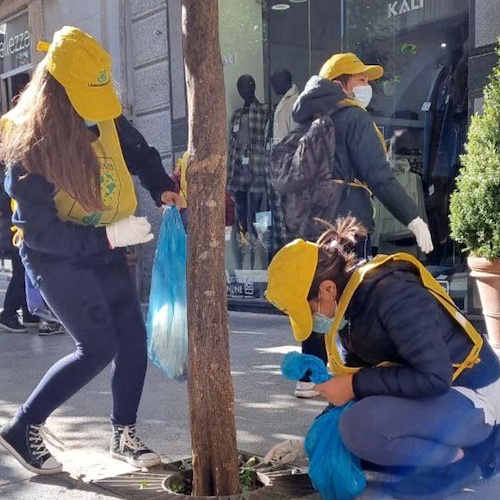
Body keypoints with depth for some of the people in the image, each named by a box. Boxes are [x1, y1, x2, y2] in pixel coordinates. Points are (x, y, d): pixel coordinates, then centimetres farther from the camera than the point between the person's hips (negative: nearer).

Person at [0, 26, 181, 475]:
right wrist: (109, 236, -29)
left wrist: (163, 188, -7)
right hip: (56, 255, -6)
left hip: (105, 247, 6)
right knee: (98, 347, -11)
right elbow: (40, 230, -23)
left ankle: (124, 434, 23)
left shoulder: (105, 117, -7)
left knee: (133, 339, 5)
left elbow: (139, 153, 13)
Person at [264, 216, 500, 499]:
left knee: (361, 425, -32)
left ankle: (459, 458, -6)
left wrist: (355, 386, -23)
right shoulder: (355, 301, 0)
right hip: (432, 395, 9)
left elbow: (433, 378, -32)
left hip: (474, 399, -9)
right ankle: (447, 445, 12)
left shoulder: (394, 295, -27)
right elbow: (358, 374, 9)